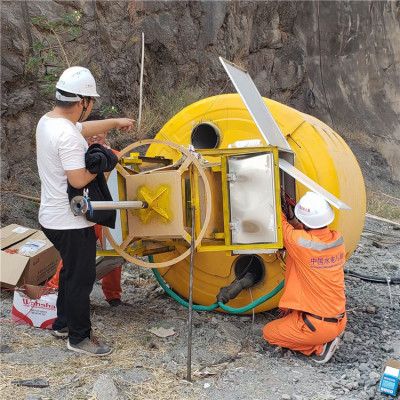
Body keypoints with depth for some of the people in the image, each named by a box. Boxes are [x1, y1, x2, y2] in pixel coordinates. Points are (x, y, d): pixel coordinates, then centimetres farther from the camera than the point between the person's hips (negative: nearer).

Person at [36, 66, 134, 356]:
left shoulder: (47, 122, 6)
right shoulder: (68, 136, -26)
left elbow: (83, 128, 22)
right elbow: (78, 180, -29)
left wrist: (115, 122, 28)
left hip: (52, 217, 10)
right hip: (72, 223, -10)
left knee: (71, 271, 24)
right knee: (81, 278, 3)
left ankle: (63, 323, 38)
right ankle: (79, 337, 17)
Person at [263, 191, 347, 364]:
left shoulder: (300, 242, -23)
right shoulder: (338, 239, -5)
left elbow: (282, 225, -4)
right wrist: (294, 218, 8)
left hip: (318, 326, -7)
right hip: (340, 322, 7)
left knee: (268, 332, 15)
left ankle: (319, 347, 2)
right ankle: (328, 338, 13)